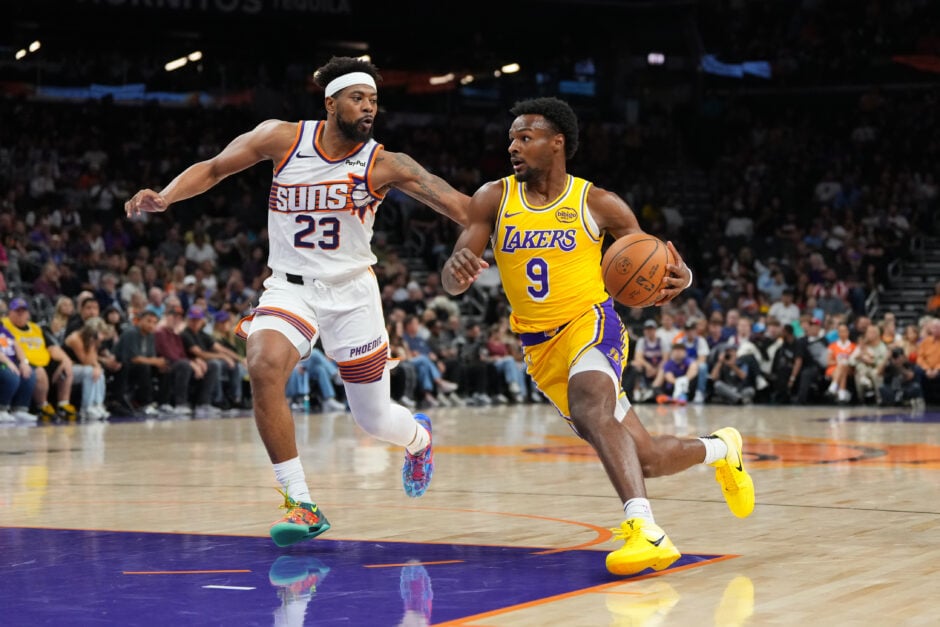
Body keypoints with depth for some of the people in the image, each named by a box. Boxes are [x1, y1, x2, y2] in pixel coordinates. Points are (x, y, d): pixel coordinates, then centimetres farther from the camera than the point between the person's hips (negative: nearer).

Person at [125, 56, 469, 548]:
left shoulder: (383, 165, -12)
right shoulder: (283, 138, -8)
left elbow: (457, 205, -22)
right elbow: (213, 169, 2)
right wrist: (163, 197, -14)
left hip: (351, 290, 0)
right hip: (290, 286, 0)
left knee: (374, 420, 7)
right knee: (263, 369, -30)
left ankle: (418, 436, 48)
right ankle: (301, 504, -21)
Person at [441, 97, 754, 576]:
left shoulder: (598, 205, -5)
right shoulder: (493, 200, 0)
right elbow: (452, 284, -5)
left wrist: (680, 278, -21)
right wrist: (456, 267, -31)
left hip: (590, 325, -3)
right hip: (540, 347, 4)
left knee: (590, 409, -38)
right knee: (645, 458, 6)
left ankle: (644, 529, -46)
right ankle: (719, 448, 37)